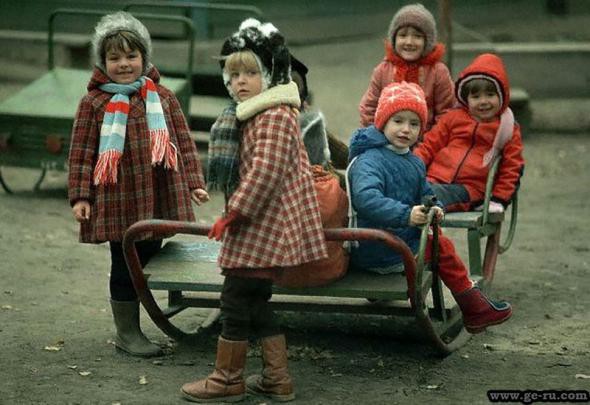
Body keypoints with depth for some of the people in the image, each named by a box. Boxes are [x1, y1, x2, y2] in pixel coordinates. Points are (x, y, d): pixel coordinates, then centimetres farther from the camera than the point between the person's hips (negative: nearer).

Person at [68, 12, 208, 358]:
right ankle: (127, 332, 16)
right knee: (125, 264, 3)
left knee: (151, 258, 10)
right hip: (118, 200, -4)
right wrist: (80, 196, -5)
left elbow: (184, 141, 11)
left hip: (160, 198, 4)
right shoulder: (94, 102, -1)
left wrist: (194, 182, 6)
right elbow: (82, 152, -1)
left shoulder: (163, 97, 8)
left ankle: (131, 326, 23)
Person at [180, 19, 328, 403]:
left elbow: (264, 173, -24)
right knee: (255, 301, 14)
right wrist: (234, 215, 20)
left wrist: (232, 214, -18)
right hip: (264, 225, 11)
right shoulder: (255, 114, 17)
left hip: (264, 225, -11)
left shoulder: (274, 116, -16)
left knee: (237, 298, -3)